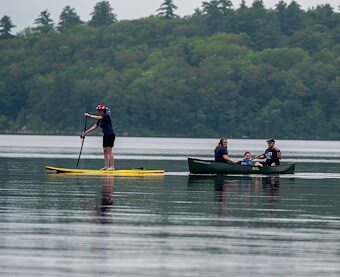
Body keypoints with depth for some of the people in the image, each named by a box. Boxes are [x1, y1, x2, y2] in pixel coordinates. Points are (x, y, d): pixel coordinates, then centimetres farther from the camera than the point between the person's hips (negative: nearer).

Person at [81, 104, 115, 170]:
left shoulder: (106, 116, -10)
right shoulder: (100, 120, 15)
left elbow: (97, 117, -23)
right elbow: (94, 127, 16)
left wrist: (89, 115, -15)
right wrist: (86, 132, 11)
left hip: (110, 135, -9)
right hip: (106, 135, 9)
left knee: (109, 151, -11)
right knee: (105, 151, 7)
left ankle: (112, 167, -12)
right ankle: (106, 166, 8)